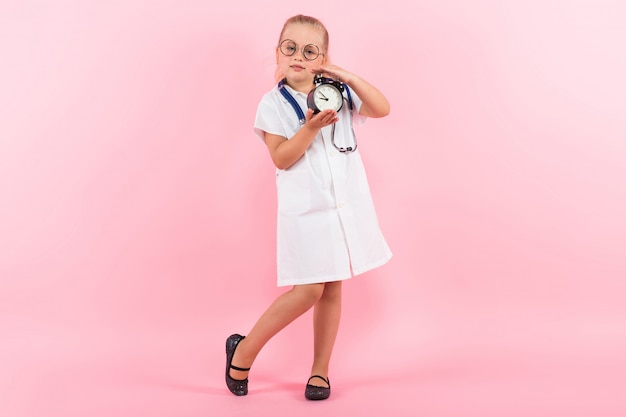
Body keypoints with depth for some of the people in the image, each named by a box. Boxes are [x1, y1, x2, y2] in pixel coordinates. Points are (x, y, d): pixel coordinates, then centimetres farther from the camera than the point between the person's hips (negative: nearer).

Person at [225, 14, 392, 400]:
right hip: (305, 209, -4)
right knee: (308, 291, -8)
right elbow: (281, 159, -9)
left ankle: (320, 370, 21)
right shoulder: (274, 104, -2)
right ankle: (244, 350, 11)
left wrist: (348, 76, -10)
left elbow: (383, 109, -1)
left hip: (346, 205, 4)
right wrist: (311, 127, -22)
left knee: (332, 289, 9)